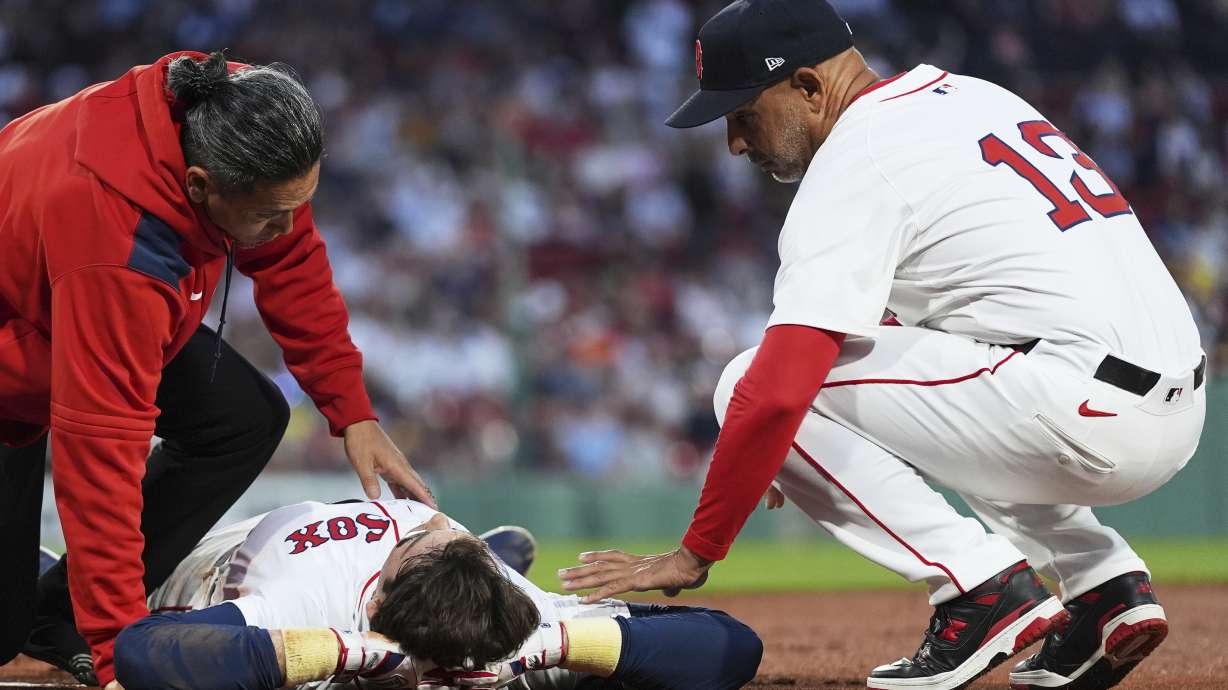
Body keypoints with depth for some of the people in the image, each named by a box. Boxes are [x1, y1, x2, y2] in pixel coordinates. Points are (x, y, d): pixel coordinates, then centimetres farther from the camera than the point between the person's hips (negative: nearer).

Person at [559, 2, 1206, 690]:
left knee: (753, 384, -5)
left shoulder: (853, 164, -7)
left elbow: (775, 397, -16)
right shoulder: (973, 94, 18)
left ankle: (980, 586, -9)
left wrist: (693, 555, -8)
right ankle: (1107, 586, 19)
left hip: (1089, 416, -9)